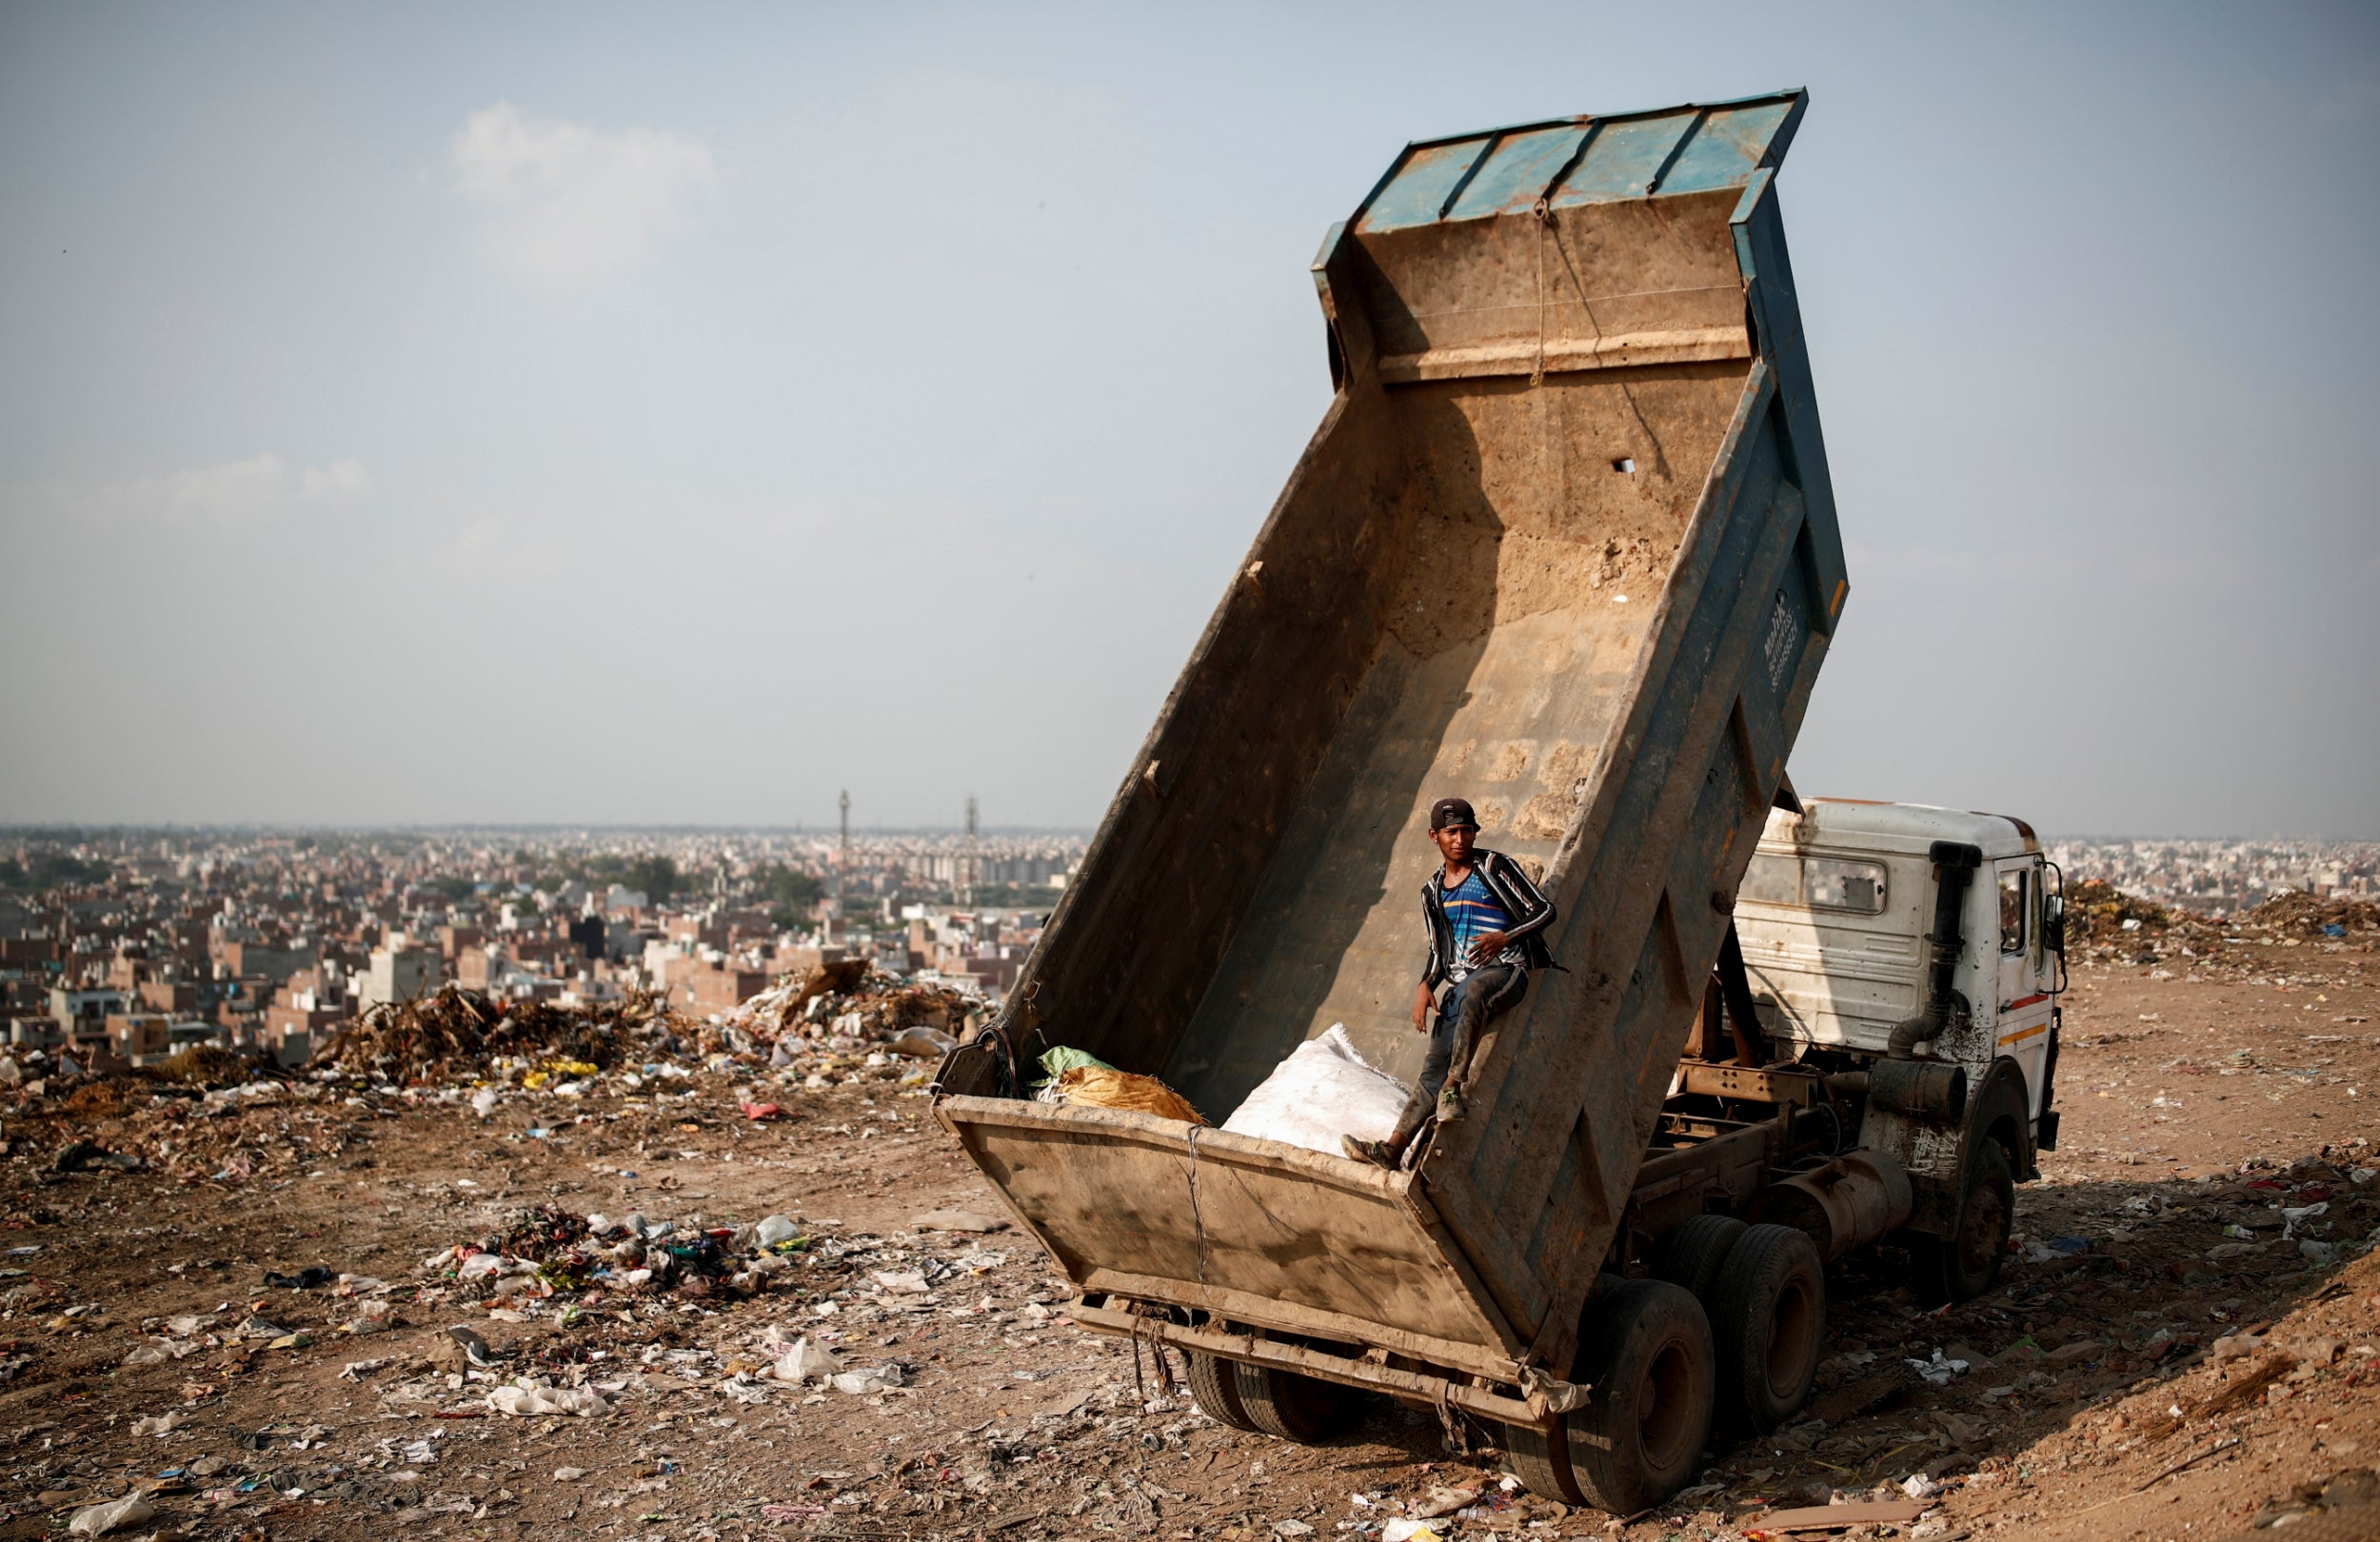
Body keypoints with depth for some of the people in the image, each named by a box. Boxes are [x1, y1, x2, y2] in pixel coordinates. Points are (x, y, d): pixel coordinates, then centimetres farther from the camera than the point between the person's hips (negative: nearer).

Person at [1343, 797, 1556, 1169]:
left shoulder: (1495, 866, 3)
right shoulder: (1433, 891, 19)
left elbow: (1545, 910, 0)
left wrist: (1504, 937, -16)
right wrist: (1426, 984, 5)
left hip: (1505, 968, -5)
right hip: (1461, 981, 5)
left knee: (1473, 992, -42)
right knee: (1434, 1066, -8)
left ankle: (1454, 1085, -47)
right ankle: (1394, 1147, -18)